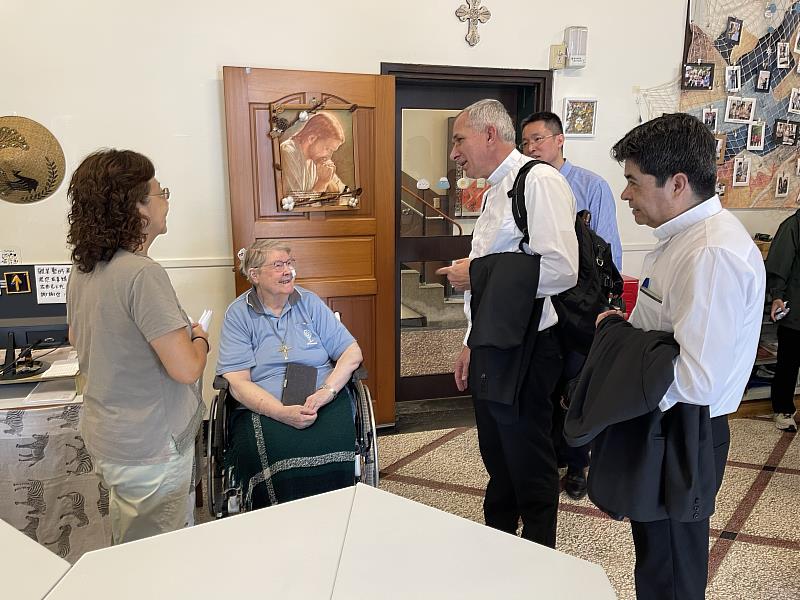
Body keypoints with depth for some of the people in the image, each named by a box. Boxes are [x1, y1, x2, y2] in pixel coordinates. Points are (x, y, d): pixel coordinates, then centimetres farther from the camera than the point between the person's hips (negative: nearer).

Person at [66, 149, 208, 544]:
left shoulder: (83, 268, 3)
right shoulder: (142, 273, -25)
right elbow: (186, 368, -28)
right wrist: (199, 338, -5)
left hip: (104, 435, 9)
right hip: (149, 448, -9)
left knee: (128, 555, 26)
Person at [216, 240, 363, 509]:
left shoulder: (309, 302, 14)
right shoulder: (238, 314, 7)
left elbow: (352, 352, 9)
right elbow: (238, 382, -3)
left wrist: (328, 390, -11)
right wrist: (284, 413, -18)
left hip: (324, 403, 2)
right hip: (263, 409, -1)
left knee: (330, 447, -30)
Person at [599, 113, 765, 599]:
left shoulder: (714, 254, -27)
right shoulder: (685, 235, 5)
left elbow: (697, 381, -30)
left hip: (683, 437, -9)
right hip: (658, 422, 9)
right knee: (653, 556, 26)